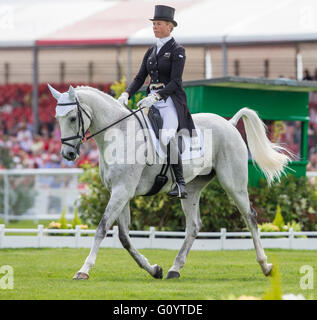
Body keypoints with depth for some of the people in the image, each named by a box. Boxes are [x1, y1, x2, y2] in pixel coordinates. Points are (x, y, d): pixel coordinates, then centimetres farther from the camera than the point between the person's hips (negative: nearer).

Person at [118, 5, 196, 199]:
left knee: (167, 137, -29)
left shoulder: (177, 51, -4)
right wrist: (127, 94, -5)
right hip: (152, 100, 8)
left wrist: (155, 97, -25)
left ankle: (181, 184, -25)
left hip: (171, 101, -8)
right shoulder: (151, 52, 17)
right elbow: (140, 78, 14)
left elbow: (175, 82, -12)